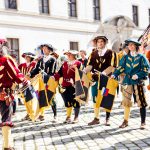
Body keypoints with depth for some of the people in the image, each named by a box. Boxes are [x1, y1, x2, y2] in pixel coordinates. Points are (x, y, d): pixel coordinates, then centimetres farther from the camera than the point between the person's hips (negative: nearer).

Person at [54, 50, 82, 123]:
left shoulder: (78, 63, 0)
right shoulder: (65, 64, 15)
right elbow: (60, 73, 10)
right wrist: (54, 77, -6)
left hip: (74, 86, -5)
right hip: (66, 86, 5)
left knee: (75, 102, 1)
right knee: (67, 102, 10)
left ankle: (76, 117, 13)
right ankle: (68, 117, 21)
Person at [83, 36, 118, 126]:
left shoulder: (111, 53, -2)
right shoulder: (93, 54, 9)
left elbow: (112, 67, -12)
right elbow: (90, 66, 0)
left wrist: (103, 73, -26)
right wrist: (83, 71, -20)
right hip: (96, 79, 3)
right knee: (95, 99, 7)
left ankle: (107, 119, 15)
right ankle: (96, 118, 16)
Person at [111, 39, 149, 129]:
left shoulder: (141, 57, 1)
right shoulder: (126, 57, 10)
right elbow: (121, 68, 4)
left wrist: (138, 75, -16)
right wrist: (114, 75, -11)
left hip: (138, 82, -3)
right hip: (128, 82, 3)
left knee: (141, 102, -1)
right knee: (126, 102, 3)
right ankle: (126, 121, 14)